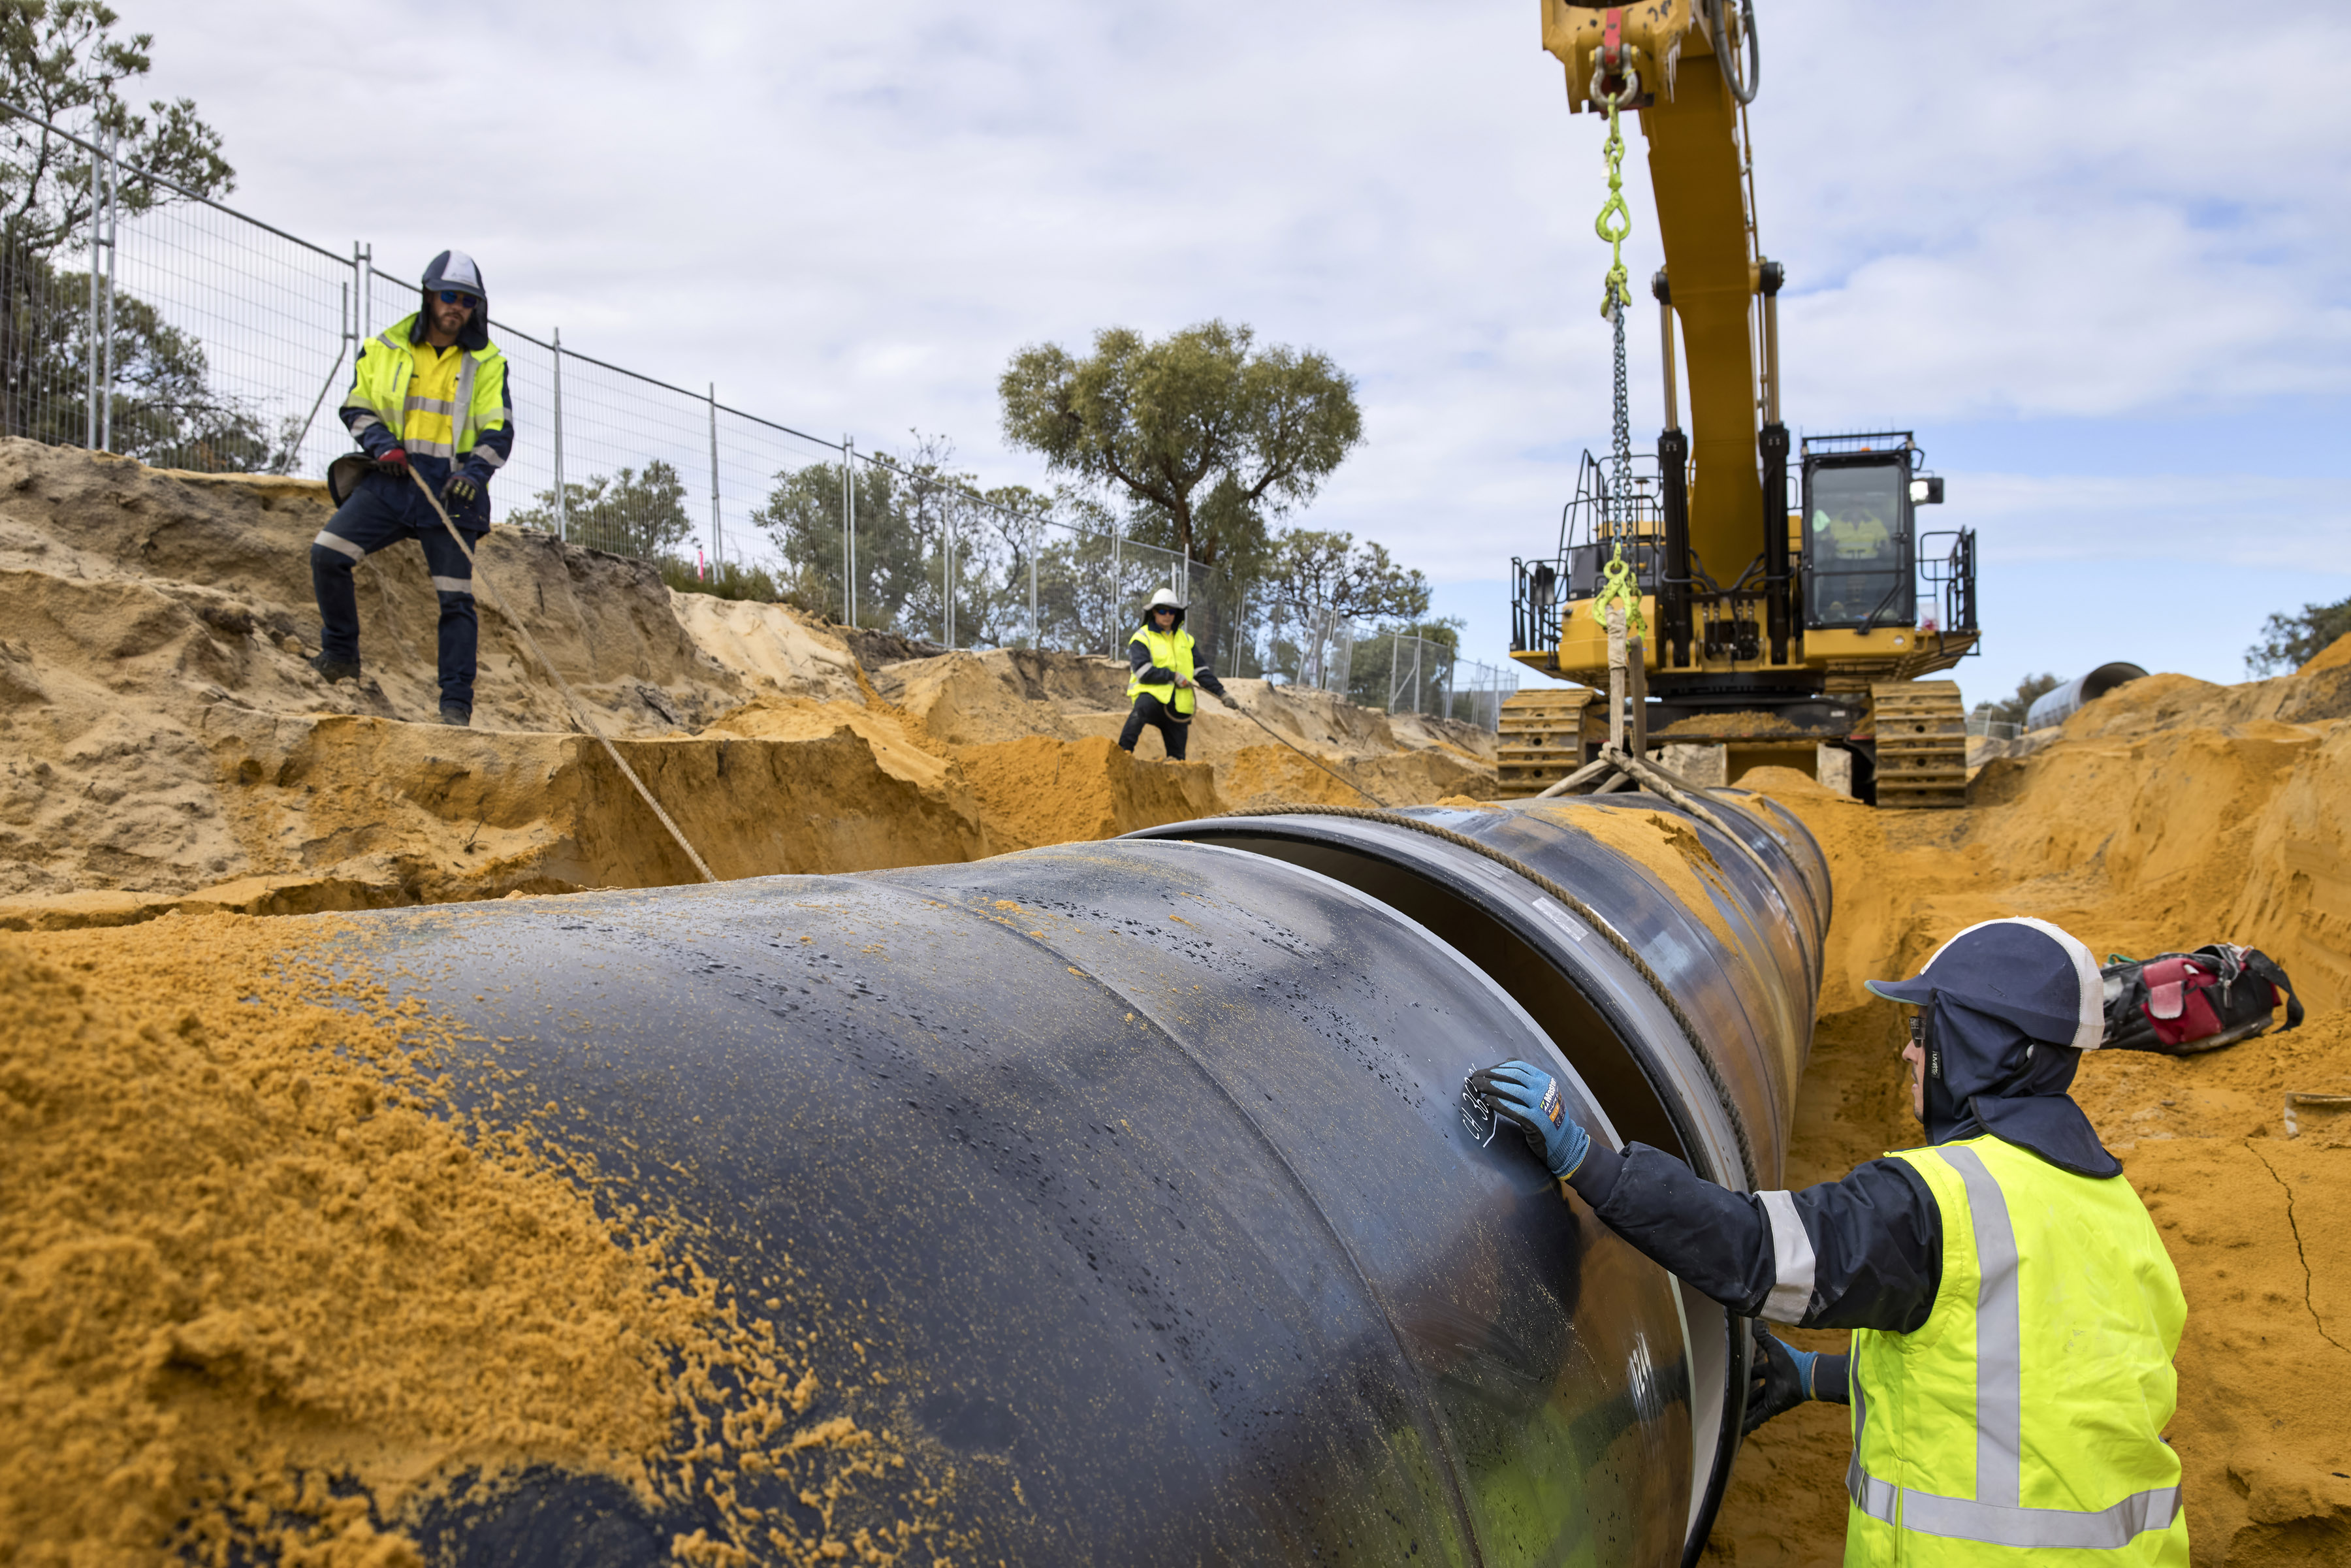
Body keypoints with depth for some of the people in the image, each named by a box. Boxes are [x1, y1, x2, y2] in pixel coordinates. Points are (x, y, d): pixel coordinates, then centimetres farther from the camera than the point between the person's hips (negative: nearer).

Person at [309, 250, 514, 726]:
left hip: (450, 492, -1)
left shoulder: (487, 364, 5)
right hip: (392, 482, 1)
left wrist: (475, 473, -18)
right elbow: (356, 407, 13)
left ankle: (456, 702, 2)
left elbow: (499, 431, 1)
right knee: (327, 552, -15)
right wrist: (381, 443, -8)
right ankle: (340, 652, 3)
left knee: (456, 600, -3)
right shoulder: (386, 349, 8)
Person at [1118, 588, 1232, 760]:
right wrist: (1173, 676, -16)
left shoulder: (1185, 639, 20)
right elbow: (1144, 672, -11)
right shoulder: (1142, 638, 2)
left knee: (1177, 758, 2)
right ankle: (1122, 752, -46)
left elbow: (1201, 671, 19)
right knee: (1141, 709, -40)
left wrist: (1221, 694, 11)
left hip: (1178, 706, 6)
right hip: (1152, 694, -6)